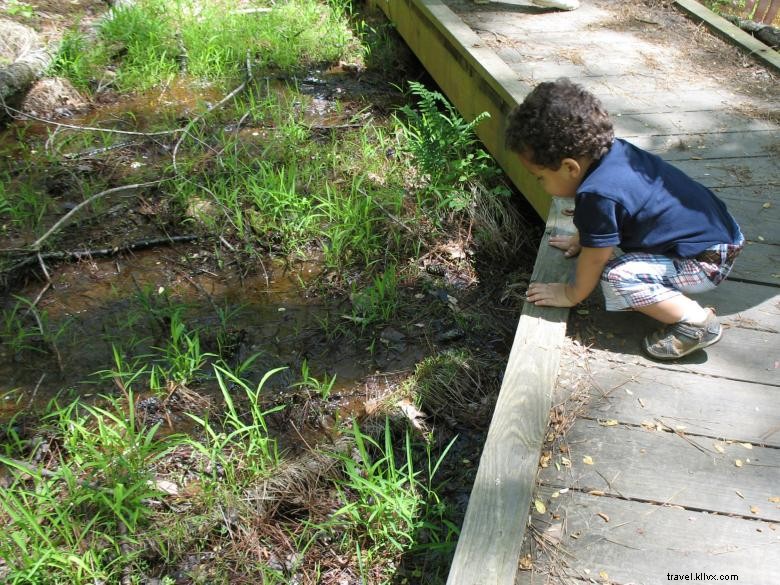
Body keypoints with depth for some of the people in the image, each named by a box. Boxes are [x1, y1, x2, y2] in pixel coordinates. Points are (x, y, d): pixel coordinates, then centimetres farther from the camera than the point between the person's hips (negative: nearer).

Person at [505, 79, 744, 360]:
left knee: (617, 278, -25)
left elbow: (594, 261, -16)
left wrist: (570, 294, 0)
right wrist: (581, 239, 29)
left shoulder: (599, 195, -31)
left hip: (708, 261, -10)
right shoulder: (611, 149, -6)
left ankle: (696, 321, -9)